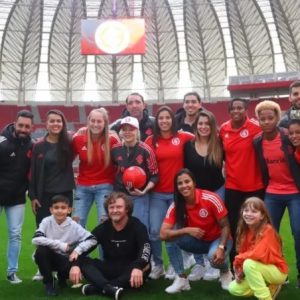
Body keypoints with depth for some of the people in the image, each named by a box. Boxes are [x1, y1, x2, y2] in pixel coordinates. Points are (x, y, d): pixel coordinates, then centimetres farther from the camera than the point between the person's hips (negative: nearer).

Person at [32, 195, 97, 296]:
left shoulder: (73, 226, -11)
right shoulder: (46, 222, -13)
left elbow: (92, 239, -13)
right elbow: (36, 239, -28)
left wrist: (78, 250, -26)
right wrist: (60, 245, -29)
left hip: (65, 259, 0)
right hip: (48, 258, 0)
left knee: (73, 265, -31)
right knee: (41, 249, -30)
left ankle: (62, 278, 10)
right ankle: (48, 282, -7)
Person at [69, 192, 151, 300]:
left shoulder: (137, 226, -8)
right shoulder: (103, 228, 2)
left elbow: (146, 248, -25)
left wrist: (138, 267, -46)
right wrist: (75, 264, -26)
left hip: (130, 270, -3)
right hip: (110, 269, 3)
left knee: (144, 267, -35)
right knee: (82, 261, -18)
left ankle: (97, 287, -38)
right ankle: (109, 288, -43)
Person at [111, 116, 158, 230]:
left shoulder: (146, 150, -11)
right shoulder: (115, 149, 0)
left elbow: (155, 176, -8)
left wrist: (144, 191, -19)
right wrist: (116, 184, 5)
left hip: (139, 196, -4)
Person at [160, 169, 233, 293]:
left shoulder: (211, 199, -25)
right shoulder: (176, 206, -17)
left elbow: (225, 226, -16)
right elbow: (163, 234, -22)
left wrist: (221, 248, -32)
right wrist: (187, 230, -33)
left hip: (218, 239, -3)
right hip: (198, 241, 3)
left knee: (214, 257, -35)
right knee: (171, 237, -21)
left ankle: (225, 273, 4)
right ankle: (181, 279, -6)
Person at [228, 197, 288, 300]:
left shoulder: (267, 230, -22)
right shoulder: (245, 231, -1)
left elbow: (258, 254, -33)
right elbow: (243, 253, 4)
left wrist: (238, 260, -19)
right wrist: (239, 270, -13)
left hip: (277, 272, -7)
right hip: (259, 270, 8)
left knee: (249, 264, -33)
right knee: (233, 289, -5)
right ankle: (270, 287, 11)